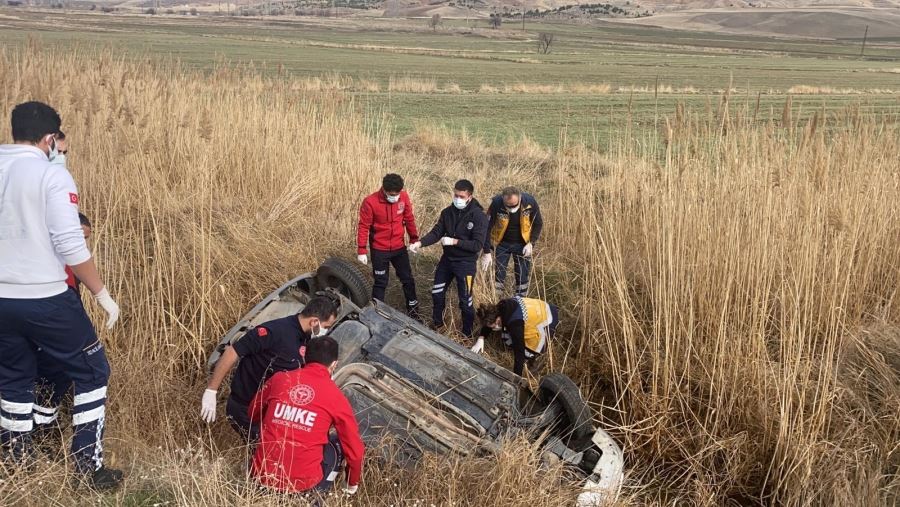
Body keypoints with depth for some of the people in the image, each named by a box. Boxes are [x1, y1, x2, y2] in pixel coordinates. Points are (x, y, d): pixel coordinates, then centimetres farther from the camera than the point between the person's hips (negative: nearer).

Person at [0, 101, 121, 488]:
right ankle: (89, 467, 12)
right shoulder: (52, 175, -14)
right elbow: (71, 247, -18)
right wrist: (102, 294, -8)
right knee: (91, 373, 10)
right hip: (45, 300, -6)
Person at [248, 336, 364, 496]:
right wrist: (353, 483, 22)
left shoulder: (278, 379, 3)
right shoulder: (337, 398, -3)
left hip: (262, 476, 3)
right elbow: (354, 450, 5)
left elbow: (254, 414, 21)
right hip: (302, 483, -3)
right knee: (338, 443, 22)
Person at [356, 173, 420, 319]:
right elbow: (364, 227, -14)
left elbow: (409, 219, 4)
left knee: (408, 279, 15)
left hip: (399, 247, 4)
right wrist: (361, 251, -14)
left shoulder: (404, 197, -10)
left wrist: (414, 239, 11)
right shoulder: (370, 202, -21)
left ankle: (413, 310, 33)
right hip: (379, 250, -4)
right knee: (381, 283, 8)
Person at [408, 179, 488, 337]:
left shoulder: (479, 216, -20)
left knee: (465, 301, 6)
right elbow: (436, 232, -4)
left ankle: (467, 333, 27)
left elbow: (477, 245, -22)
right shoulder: (447, 212, -3)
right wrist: (420, 243, -20)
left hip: (465, 263, -6)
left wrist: (454, 241, -27)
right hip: (447, 259, 6)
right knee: (437, 293, 18)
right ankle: (437, 323, 42)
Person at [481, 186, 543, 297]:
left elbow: (538, 224, -5)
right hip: (502, 244, 0)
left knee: (523, 277, 4)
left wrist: (531, 243, -15)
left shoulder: (530, 202, -23)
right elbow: (487, 227, -18)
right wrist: (487, 252, -20)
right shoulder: (496, 203, -26)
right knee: (499, 275, 2)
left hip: (522, 244, 1)